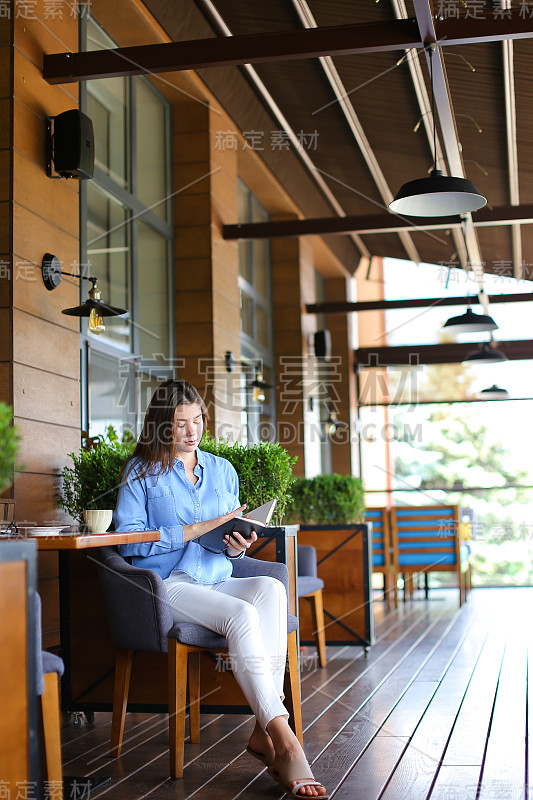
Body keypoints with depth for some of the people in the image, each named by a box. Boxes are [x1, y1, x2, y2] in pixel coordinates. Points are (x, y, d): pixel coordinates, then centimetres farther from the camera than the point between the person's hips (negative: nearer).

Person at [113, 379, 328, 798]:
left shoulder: (222, 470, 20)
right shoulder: (141, 471, 7)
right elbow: (128, 539, -5)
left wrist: (236, 547, -5)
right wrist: (199, 529, -12)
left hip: (218, 581, 4)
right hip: (167, 585, -4)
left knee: (270, 588, -31)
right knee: (242, 615, -34)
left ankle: (265, 729, -36)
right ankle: (284, 741, -39)